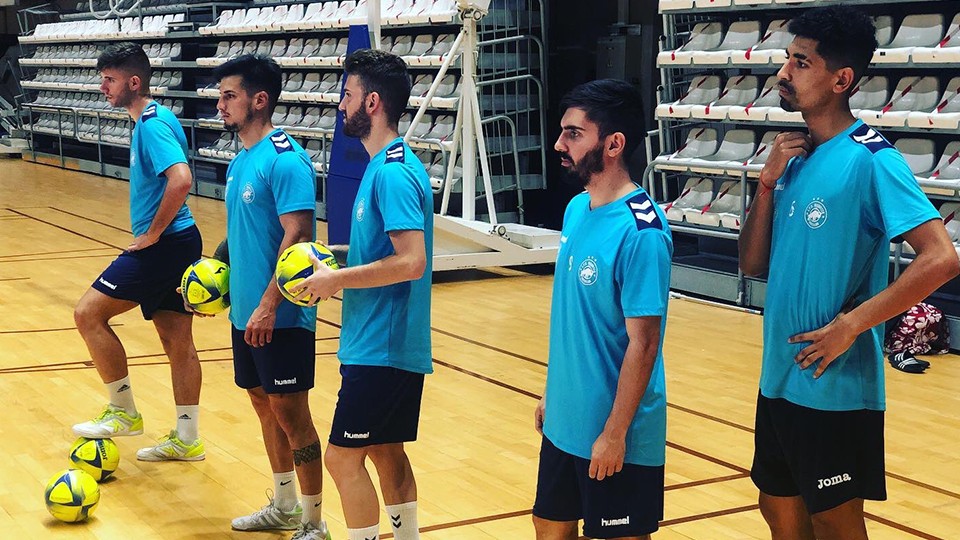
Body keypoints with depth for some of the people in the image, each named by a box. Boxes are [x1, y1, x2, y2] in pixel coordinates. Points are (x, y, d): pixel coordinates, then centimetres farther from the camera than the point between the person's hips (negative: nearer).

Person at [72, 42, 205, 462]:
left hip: (164, 245, -10)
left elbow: (181, 179, -31)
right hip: (175, 245, 10)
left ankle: (123, 412, 4)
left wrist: (153, 233, -21)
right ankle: (186, 439, 19)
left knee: (88, 313, -5)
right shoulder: (152, 120, 15)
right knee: (177, 341, 12)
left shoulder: (152, 123, -16)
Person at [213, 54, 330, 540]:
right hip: (245, 313, 9)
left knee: (291, 413, -1)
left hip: (279, 317, -9)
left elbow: (296, 237, -21)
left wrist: (268, 307, -24)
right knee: (264, 404, 17)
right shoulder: (240, 161, 10)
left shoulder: (285, 160, -16)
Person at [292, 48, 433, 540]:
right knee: (385, 451, 16)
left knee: (343, 456, -3)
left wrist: (337, 279, -18)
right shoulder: (386, 165, 12)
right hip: (384, 344, 10)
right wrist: (336, 260, 9)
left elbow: (411, 261, -27)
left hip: (382, 348, -10)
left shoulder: (393, 173, -19)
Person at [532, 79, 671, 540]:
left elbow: (643, 344, -20)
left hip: (614, 435, -8)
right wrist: (552, 392, 14)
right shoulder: (577, 209, 4)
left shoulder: (641, 231, -21)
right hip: (564, 422, 8)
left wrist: (615, 433, -18)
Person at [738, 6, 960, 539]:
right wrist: (767, 182, -6)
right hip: (779, 378, 8)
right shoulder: (795, 156, 6)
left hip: (835, 386, -8)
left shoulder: (870, 159, -16)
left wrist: (851, 325, -22)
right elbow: (753, 264, 8)